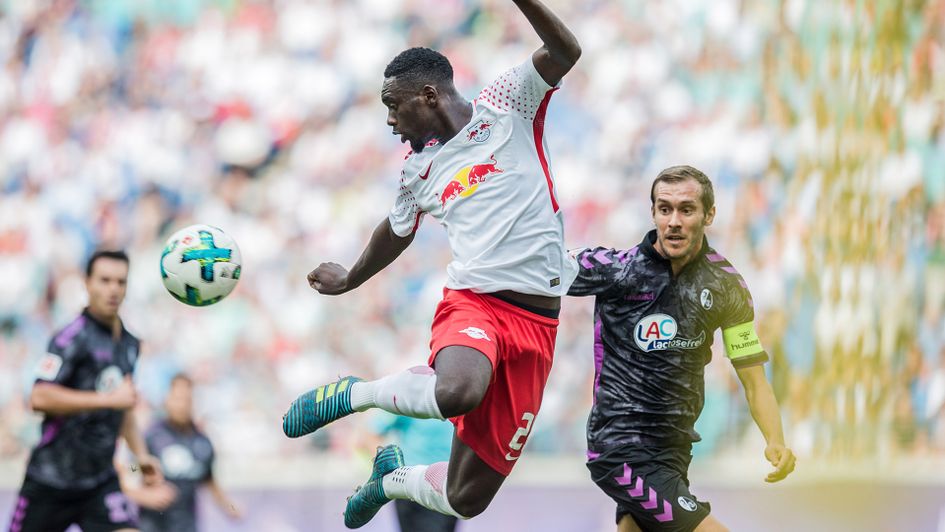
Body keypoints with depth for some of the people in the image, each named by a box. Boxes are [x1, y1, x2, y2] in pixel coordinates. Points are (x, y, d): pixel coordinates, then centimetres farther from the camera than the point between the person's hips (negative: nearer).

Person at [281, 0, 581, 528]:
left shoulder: (504, 108, 3)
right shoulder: (420, 168, 14)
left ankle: (394, 480, 34)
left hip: (536, 323, -1)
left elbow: (565, 52, -11)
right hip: (473, 301, 1)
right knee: (457, 392, -39)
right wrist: (350, 280, 48)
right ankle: (354, 394, -10)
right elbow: (397, 231, 34)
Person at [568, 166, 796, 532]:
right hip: (621, 448, -6)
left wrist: (776, 441, -12)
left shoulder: (726, 285, 2)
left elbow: (753, 379, 3)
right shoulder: (616, 269, -12)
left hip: (674, 446, 6)